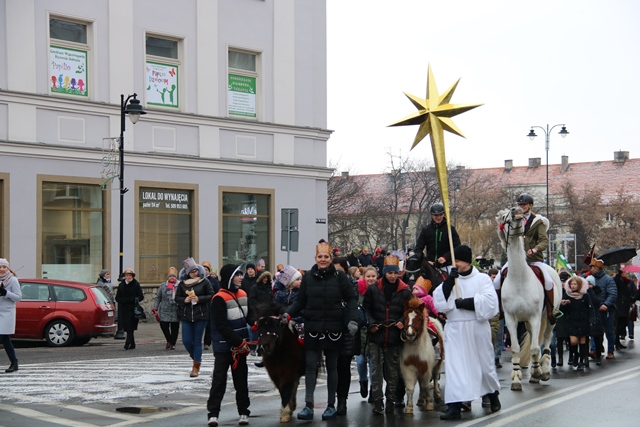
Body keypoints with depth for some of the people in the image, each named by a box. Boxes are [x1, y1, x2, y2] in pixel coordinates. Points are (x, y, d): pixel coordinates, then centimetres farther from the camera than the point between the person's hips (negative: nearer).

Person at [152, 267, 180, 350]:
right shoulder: (163, 286, 8)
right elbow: (158, 298, 9)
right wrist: (155, 308, 1)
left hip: (176, 311, -1)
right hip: (165, 311, 1)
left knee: (175, 328, 2)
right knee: (163, 325, -5)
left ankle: (172, 343, 17)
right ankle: (169, 340, 18)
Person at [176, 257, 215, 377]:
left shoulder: (204, 282, -3)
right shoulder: (182, 284, 3)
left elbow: (211, 295, -3)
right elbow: (177, 298, 8)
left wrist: (199, 299, -16)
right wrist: (184, 300, -12)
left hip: (201, 315, -3)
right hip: (186, 316, 3)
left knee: (197, 341, 1)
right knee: (186, 341, 0)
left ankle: (196, 367, 9)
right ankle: (196, 358, 30)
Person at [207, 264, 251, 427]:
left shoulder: (243, 295, 8)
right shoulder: (219, 299, -14)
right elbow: (222, 326, -18)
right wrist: (239, 342, -17)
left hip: (240, 346, 6)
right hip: (224, 347, -6)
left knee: (241, 380, 10)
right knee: (219, 380, -2)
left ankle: (243, 412, 17)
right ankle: (213, 413, 2)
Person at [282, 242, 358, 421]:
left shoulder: (339, 276, -2)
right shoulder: (308, 277, 2)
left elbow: (351, 299, 0)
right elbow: (300, 301, 6)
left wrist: (352, 320, -12)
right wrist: (288, 313, -10)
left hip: (333, 328, -1)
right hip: (312, 328, 1)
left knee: (332, 366, 9)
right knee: (311, 366, -3)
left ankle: (331, 405, 17)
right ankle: (308, 406, -3)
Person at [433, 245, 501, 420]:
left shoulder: (482, 279, 2)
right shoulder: (451, 280, 12)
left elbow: (489, 300, -12)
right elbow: (438, 301, 0)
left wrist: (466, 302, -16)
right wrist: (448, 282, -11)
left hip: (477, 327, -2)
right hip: (455, 329, 2)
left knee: (484, 362, 10)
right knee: (455, 366, -4)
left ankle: (493, 395, 34)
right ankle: (454, 406, -7)